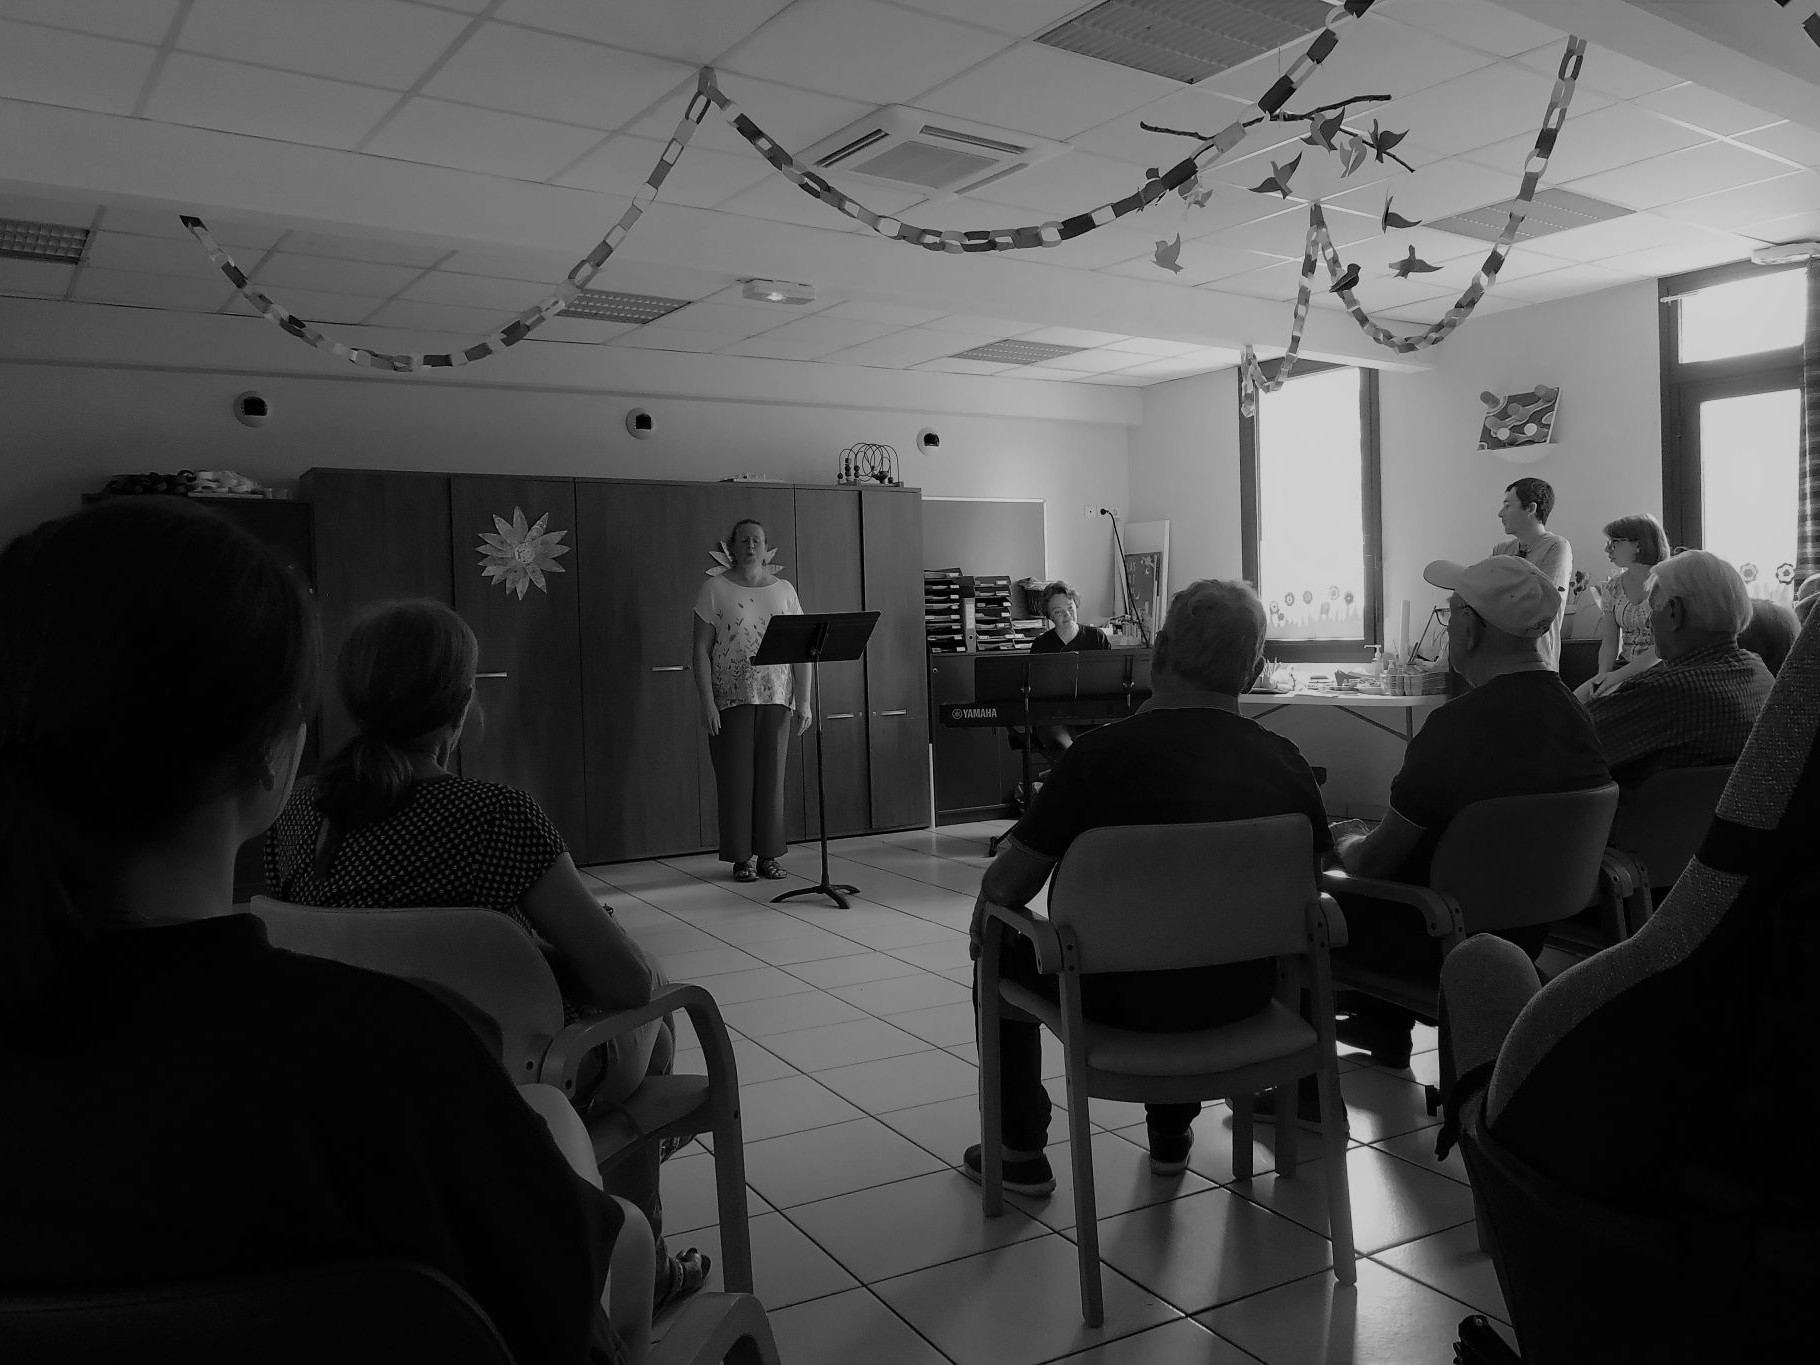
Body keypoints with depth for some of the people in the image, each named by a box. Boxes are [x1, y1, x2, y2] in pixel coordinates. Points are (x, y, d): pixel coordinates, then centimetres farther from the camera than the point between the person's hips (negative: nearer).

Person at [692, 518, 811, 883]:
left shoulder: (784, 590, 9)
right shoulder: (715, 589, 1)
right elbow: (701, 649, -3)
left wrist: (804, 700, 0)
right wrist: (707, 702, -11)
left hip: (775, 698, 3)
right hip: (730, 699, -2)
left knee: (771, 776, 5)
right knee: (736, 778, 1)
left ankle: (768, 854, 15)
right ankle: (742, 856, 11)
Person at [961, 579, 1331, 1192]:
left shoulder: (1099, 755, -20)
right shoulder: (1287, 764, -8)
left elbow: (1004, 888, -12)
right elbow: (1311, 884, 8)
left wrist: (985, 917, 11)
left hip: (1124, 1003, -4)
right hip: (1241, 997, 4)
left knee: (1004, 951, 23)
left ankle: (1021, 1153, 30)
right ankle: (1172, 1133, 44)